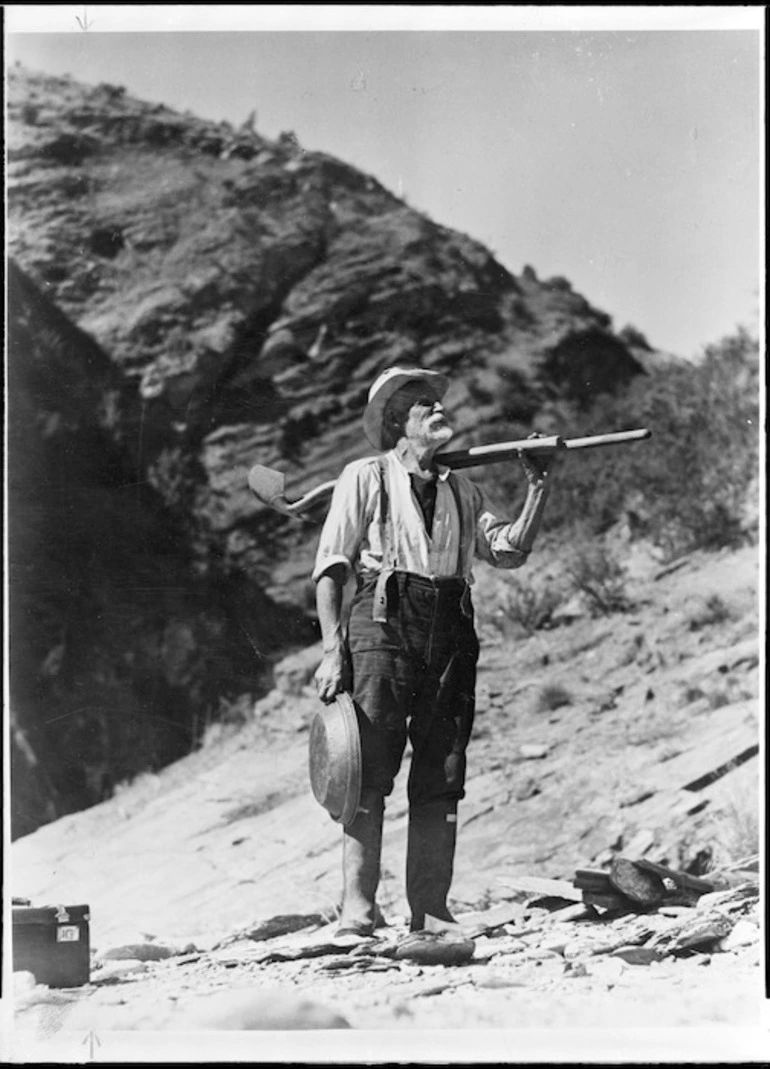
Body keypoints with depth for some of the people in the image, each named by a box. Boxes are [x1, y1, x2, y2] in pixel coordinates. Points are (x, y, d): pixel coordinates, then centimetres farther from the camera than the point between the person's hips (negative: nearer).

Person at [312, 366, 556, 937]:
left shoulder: (463, 489, 22)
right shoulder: (365, 477, 8)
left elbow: (510, 550, 10)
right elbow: (331, 567, 2)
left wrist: (539, 488, 1)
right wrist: (333, 649, -8)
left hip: (449, 633, 5)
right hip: (384, 623, -4)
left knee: (442, 781, 1)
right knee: (370, 774, -10)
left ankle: (430, 912, 4)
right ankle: (358, 908, -9)